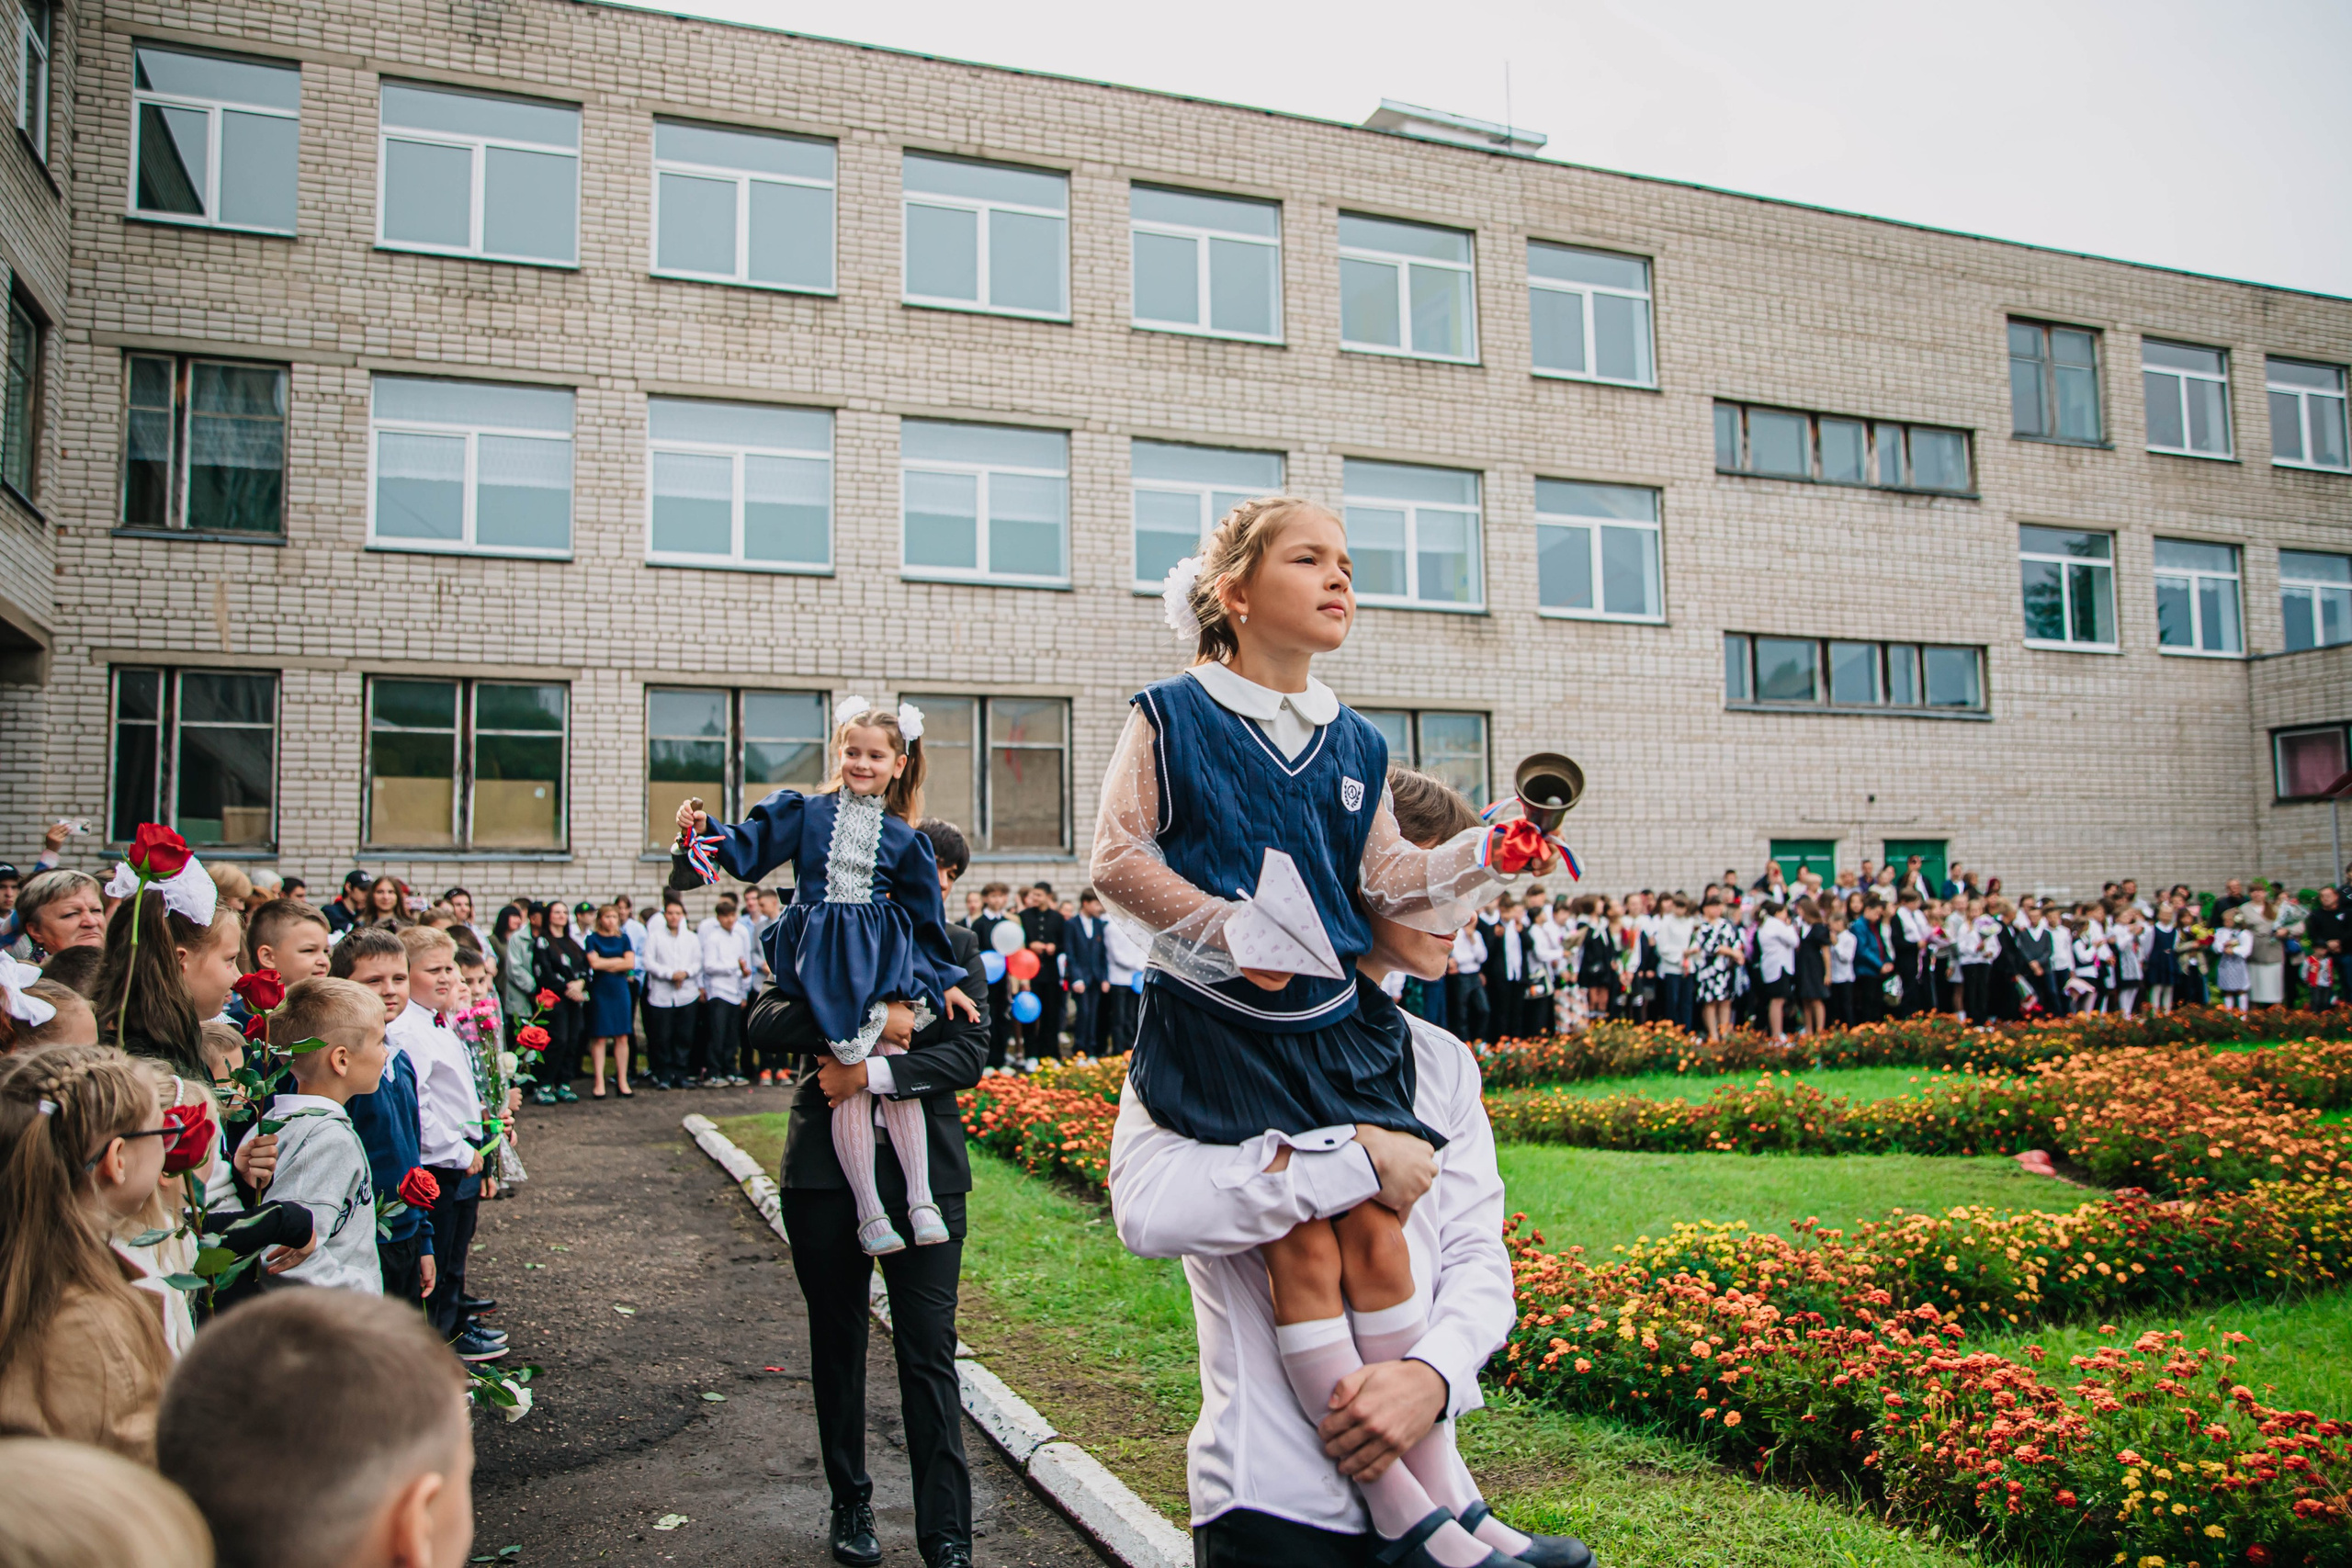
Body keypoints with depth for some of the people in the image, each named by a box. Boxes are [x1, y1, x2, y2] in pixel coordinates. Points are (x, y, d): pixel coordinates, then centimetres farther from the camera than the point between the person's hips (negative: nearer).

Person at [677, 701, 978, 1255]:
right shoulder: (804, 812, 9)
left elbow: (927, 914, 15)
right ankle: (869, 1213, -4)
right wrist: (706, 831, -11)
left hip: (884, 960, 1)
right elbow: (749, 852, 7)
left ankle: (921, 1200, -5)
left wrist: (944, 980, 14)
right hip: (823, 960, -1)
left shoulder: (903, 837, 11)